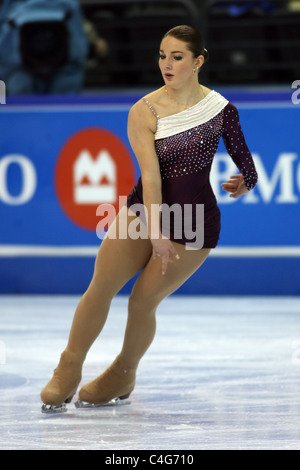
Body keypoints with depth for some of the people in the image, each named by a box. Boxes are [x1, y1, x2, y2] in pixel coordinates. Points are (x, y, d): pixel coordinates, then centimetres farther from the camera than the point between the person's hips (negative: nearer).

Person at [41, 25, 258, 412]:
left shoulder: (220, 108, -6)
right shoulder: (144, 112, -9)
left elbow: (242, 157, 9)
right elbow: (150, 173, -18)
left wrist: (244, 183, -6)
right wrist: (155, 232, -25)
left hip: (193, 221, -1)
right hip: (144, 208, 1)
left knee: (142, 302, -1)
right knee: (100, 288, -11)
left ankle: (123, 376, 23)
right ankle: (68, 371, 1)